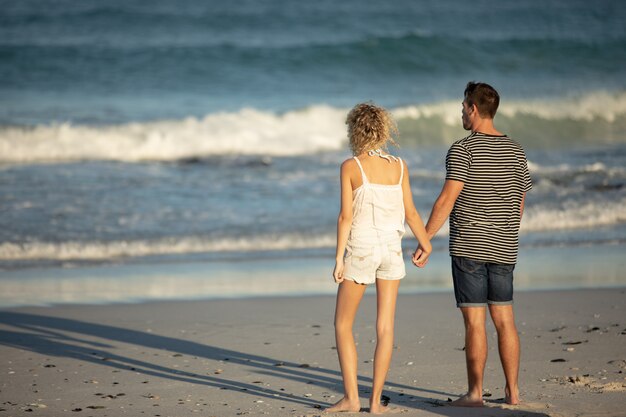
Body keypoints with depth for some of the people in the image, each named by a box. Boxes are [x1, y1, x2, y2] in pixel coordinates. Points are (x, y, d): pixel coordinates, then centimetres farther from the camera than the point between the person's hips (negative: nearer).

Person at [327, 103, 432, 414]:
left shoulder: (351, 167, -9)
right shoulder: (399, 166, 1)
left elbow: (346, 216, -12)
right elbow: (410, 213, 4)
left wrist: (339, 259, -8)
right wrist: (426, 244, 18)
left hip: (360, 248, -3)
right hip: (391, 248, 3)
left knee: (343, 324, 9)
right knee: (385, 327, 6)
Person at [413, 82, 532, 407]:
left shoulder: (462, 150, -10)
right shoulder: (515, 151, 9)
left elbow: (447, 199, -16)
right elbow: (519, 205, 14)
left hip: (468, 247, -6)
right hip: (503, 248, 6)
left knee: (474, 322, -3)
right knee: (504, 320, 10)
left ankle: (474, 393, 0)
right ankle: (512, 391, 12)